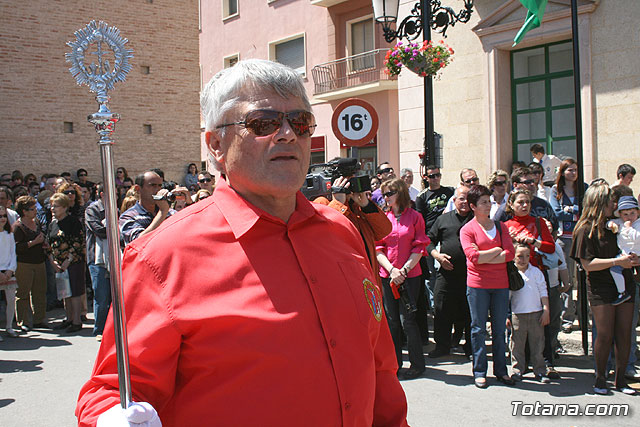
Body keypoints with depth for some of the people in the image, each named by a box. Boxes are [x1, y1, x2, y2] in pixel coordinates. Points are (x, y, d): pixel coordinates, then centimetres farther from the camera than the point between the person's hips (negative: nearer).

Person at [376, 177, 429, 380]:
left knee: (408, 320, -2)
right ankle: (394, 361, 21)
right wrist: (392, 270, -9)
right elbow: (378, 248, 4)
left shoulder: (414, 217, -1)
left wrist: (404, 270, -14)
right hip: (387, 276, 3)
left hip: (410, 275, -3)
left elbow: (419, 248, -5)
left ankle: (417, 363, 11)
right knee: (392, 320, 9)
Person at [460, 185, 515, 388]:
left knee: (499, 329, 8)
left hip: (500, 284, 4)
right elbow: (474, 256, -14)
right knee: (479, 329, 3)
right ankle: (479, 372, 11)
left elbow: (510, 253, -1)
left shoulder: (500, 226, 11)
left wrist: (484, 259, -9)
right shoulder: (467, 229, -1)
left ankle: (501, 370, 18)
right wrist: (497, 251, -6)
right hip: (477, 285, -3)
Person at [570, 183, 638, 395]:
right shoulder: (586, 230, -5)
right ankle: (600, 378, 12)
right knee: (605, 335, -5)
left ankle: (620, 378, 15)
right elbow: (587, 264, -12)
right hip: (600, 288, -5)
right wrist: (617, 261, -18)